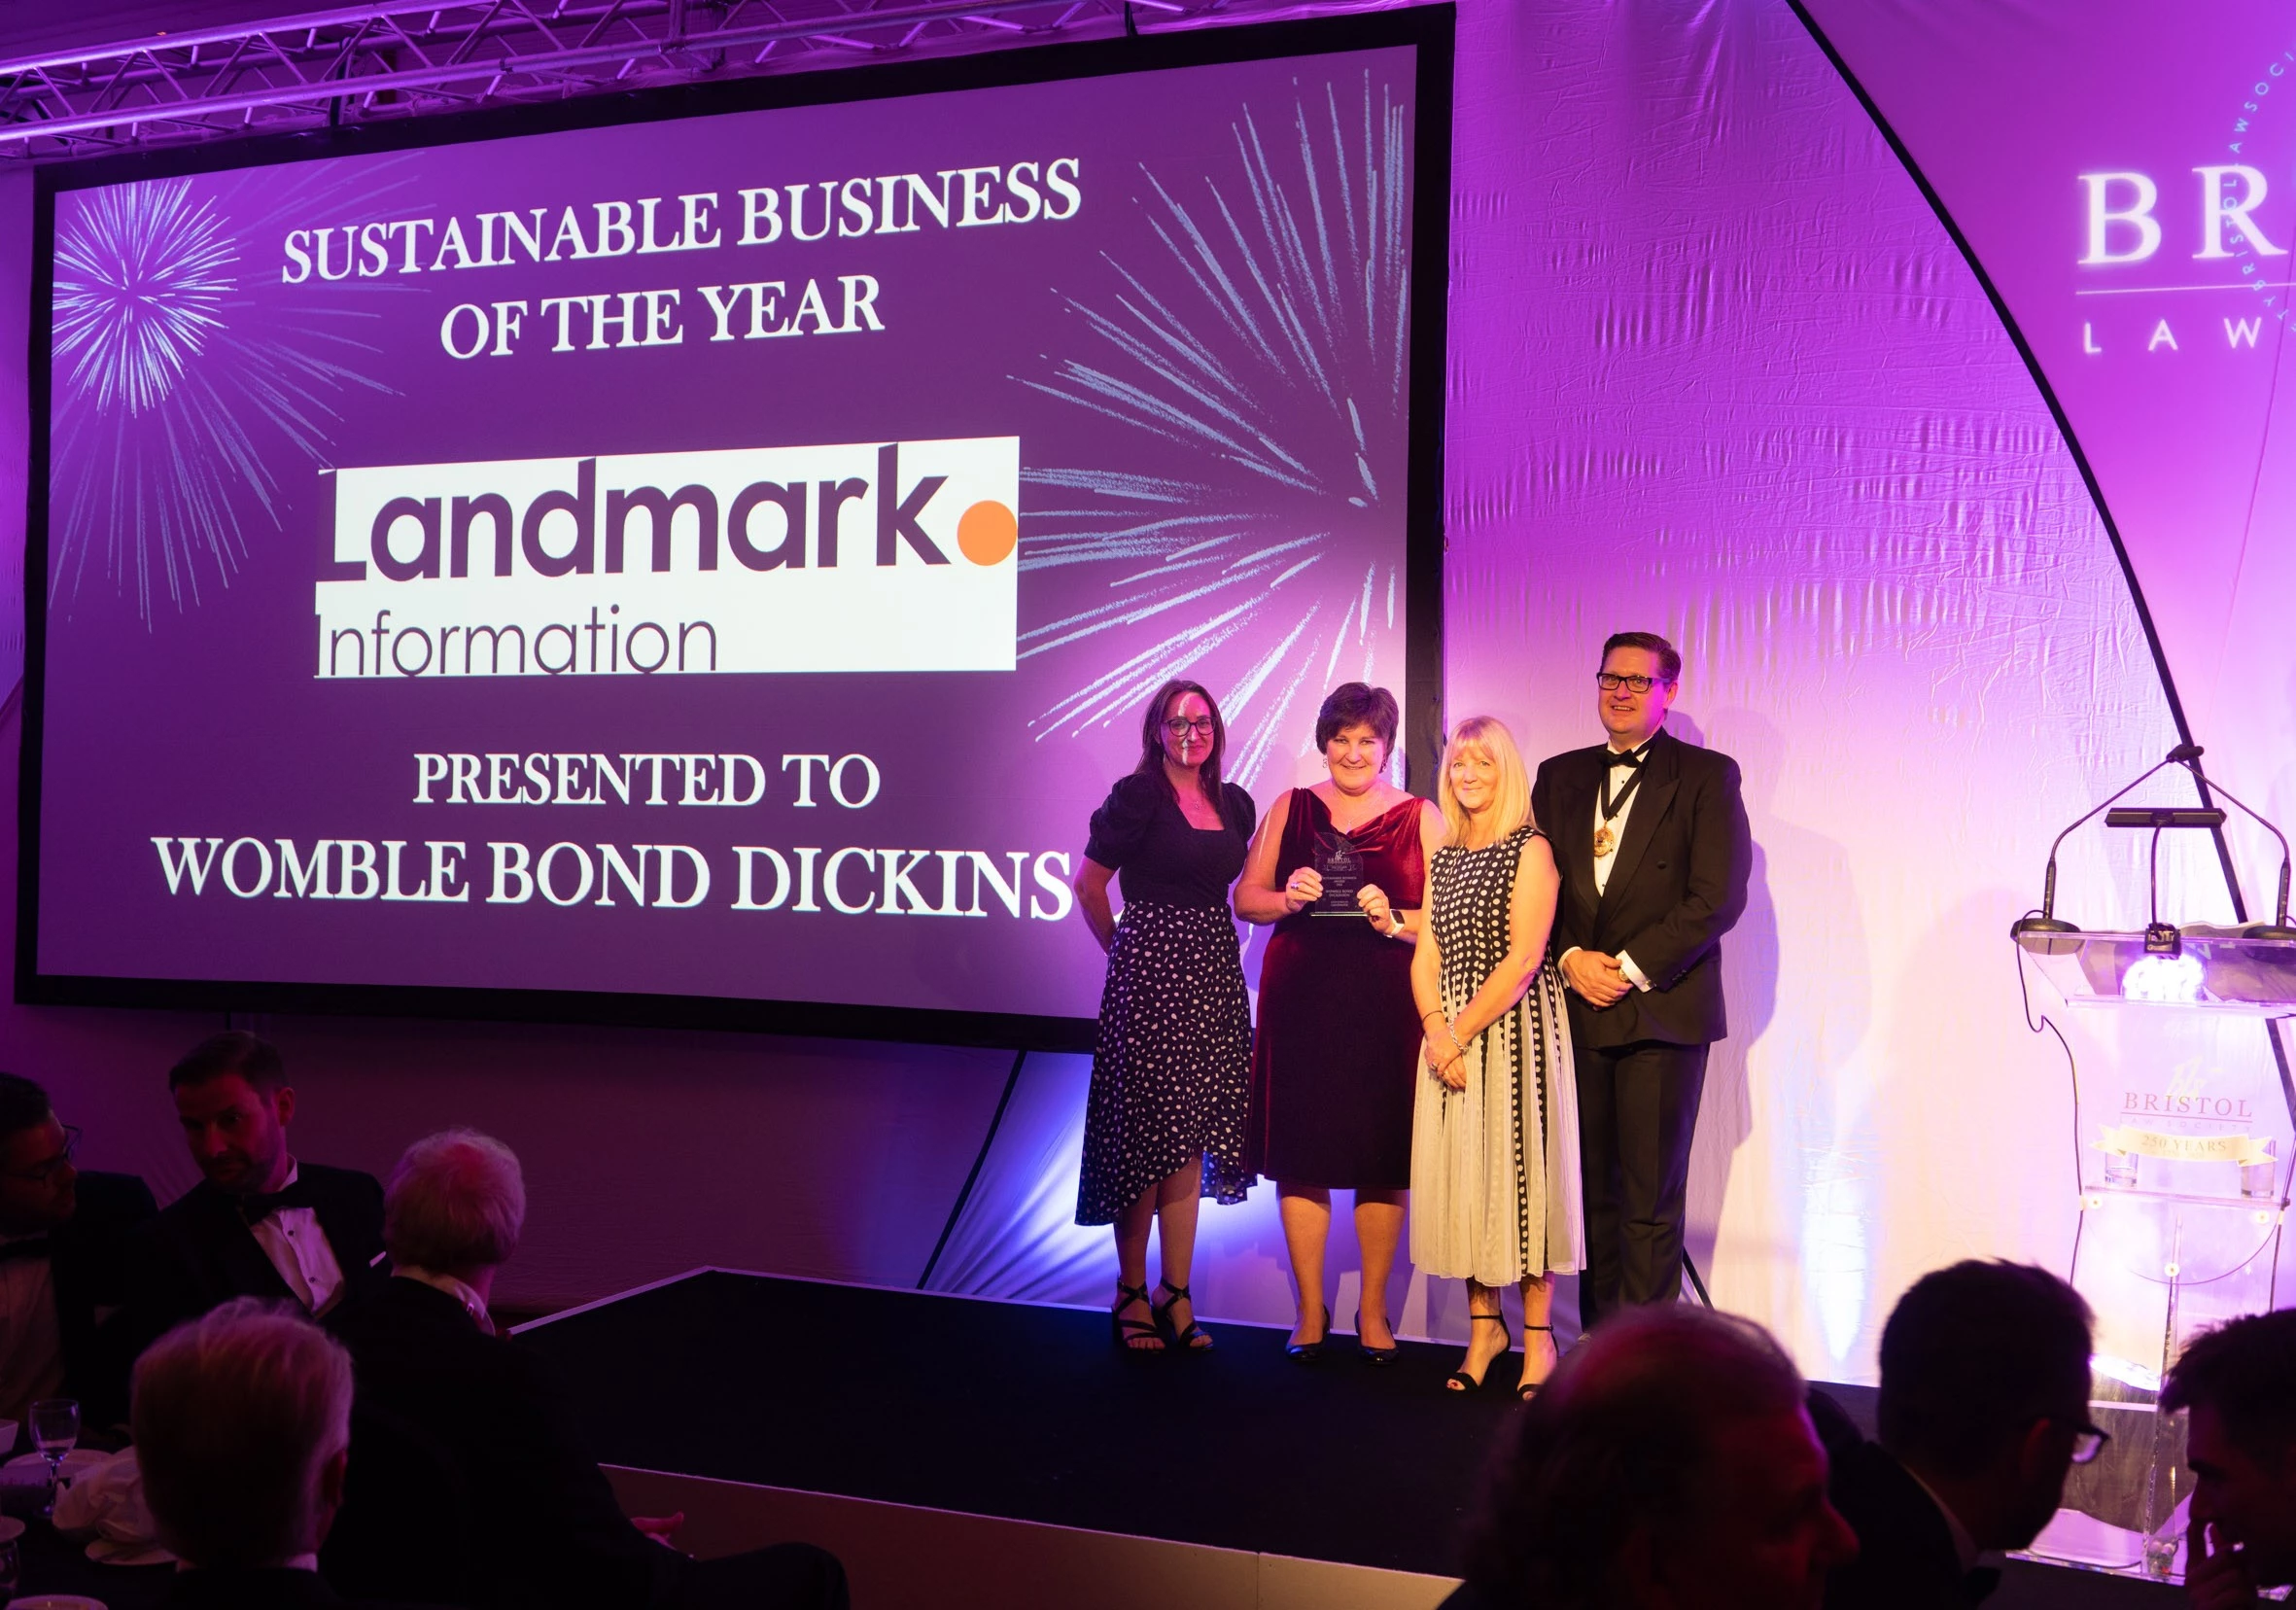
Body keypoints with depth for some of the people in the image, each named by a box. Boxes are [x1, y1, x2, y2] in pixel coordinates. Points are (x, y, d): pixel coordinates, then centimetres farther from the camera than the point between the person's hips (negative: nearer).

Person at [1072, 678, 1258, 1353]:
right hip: (1149, 971, -5)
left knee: (1191, 1135, 6)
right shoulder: (1138, 795, -5)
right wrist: (1125, 949, 8)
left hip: (1213, 973, 6)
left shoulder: (1234, 804, 13)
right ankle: (1132, 1292, 9)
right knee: (1147, 1130, -3)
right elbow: (1088, 883, 0)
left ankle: (1176, 1294, 12)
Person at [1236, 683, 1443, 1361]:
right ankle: (1310, 1311, 13)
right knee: (1300, 1153, 1)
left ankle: (1373, 1311, 16)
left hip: (1385, 1007, -1)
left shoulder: (1421, 818, 6)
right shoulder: (1290, 809, 11)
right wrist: (1289, 897, -8)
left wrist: (1393, 920, -16)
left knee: (1381, 1159, 2)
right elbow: (1245, 898, 11)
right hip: (1299, 1000, 1)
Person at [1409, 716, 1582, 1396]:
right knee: (1461, 1171, 7)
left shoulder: (1530, 850, -6)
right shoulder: (1444, 858, 14)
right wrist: (1436, 1030, -8)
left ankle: (1537, 1337, 6)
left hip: (1515, 1029, -6)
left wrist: (1463, 1030, -14)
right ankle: (1484, 1325, 19)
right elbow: (1426, 957, 8)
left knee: (1520, 1168, -3)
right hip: (1449, 1036, 6)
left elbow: (1523, 959, -14)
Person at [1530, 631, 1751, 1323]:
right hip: (1577, 1008, 4)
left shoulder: (1708, 776, 2)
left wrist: (1631, 967, -11)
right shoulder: (1559, 775, 15)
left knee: (1652, 1196, -2)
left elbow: (1719, 897, -7)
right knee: (1592, 1188, 6)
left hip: (1663, 1009, -4)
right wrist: (1572, 959, -5)